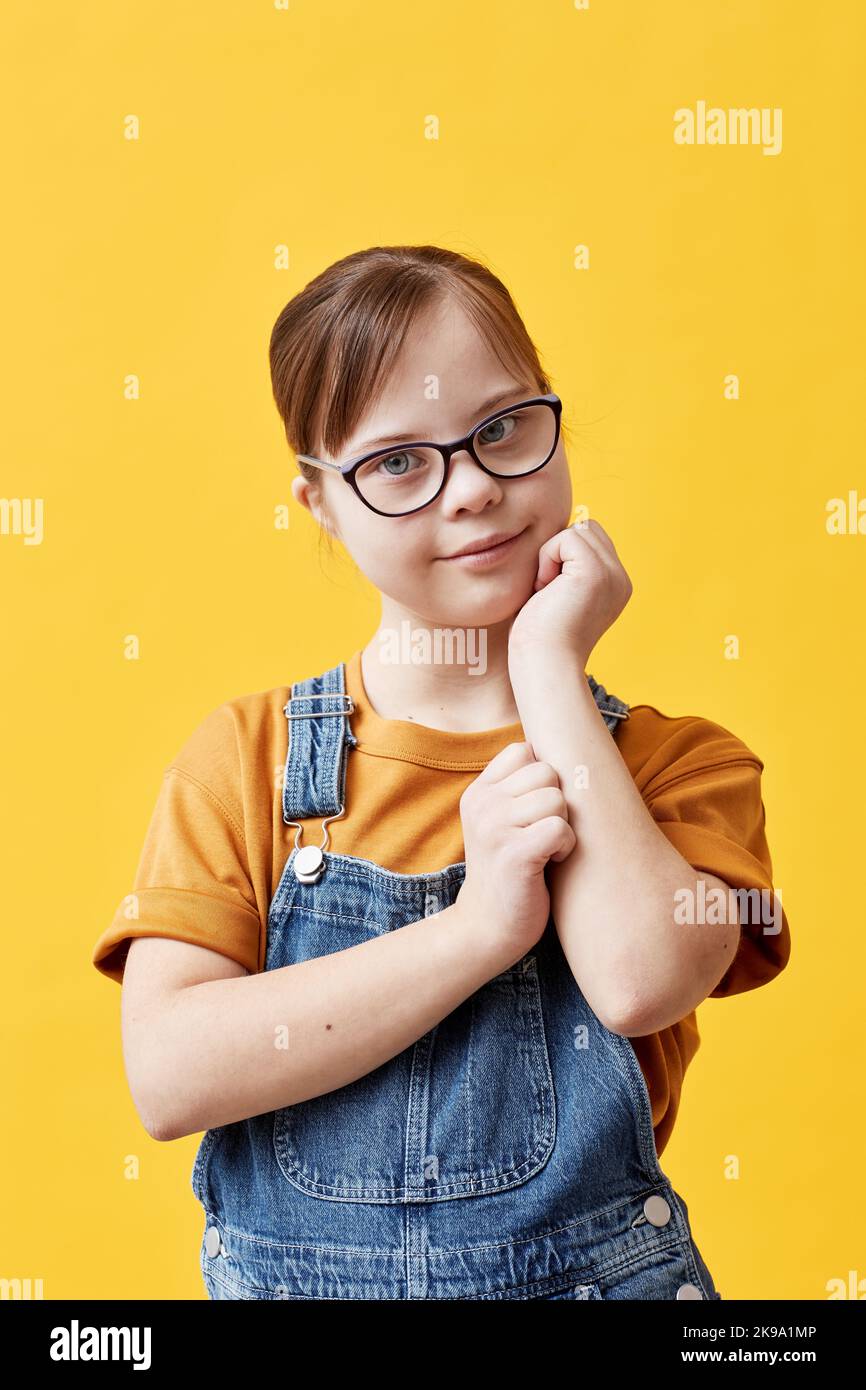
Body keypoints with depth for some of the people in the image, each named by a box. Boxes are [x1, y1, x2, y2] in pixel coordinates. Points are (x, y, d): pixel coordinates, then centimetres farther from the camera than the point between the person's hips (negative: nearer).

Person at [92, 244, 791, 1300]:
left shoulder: (683, 765, -6)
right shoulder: (243, 755, -7)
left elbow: (643, 983, -26)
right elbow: (168, 1076, -17)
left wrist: (549, 664, -19)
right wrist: (478, 928, -25)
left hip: (588, 1265, 0)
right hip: (291, 1273, 1)